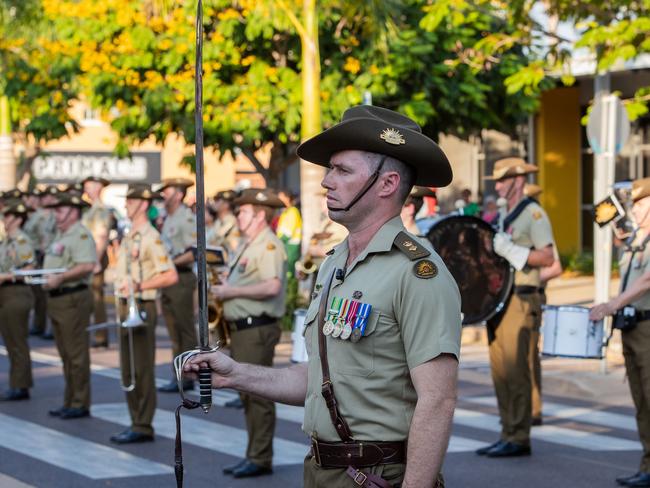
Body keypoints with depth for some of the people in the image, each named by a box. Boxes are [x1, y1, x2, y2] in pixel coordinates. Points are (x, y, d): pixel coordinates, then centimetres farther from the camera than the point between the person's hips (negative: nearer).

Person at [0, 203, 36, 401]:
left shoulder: (22, 241, -12)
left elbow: (28, 269, -18)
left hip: (17, 293, -9)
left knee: (17, 343, -5)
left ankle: (21, 387, -1)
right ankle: (17, 385, 17)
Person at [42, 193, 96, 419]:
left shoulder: (81, 235, -13)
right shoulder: (60, 235, 19)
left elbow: (87, 265, -26)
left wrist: (60, 278, -24)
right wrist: (46, 278, 7)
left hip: (73, 297, -10)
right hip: (57, 299, 10)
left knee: (76, 353, -6)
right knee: (65, 354, 14)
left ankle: (80, 403, -1)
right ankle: (70, 401, 21)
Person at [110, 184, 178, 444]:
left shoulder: (150, 238, -13)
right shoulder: (129, 236, 14)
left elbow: (171, 276, -18)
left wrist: (140, 286, -22)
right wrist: (122, 302, 15)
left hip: (142, 308, -9)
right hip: (126, 306, 9)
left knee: (142, 370, -4)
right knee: (128, 370, 12)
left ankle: (143, 427, 1)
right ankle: (136, 423, 19)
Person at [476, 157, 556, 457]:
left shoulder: (533, 213, -7)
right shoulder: (505, 215, 19)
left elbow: (547, 257, -15)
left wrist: (509, 250, -20)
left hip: (521, 301, -9)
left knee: (515, 371, -9)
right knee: (500, 371, 8)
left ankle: (519, 438, -6)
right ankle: (508, 435, 13)